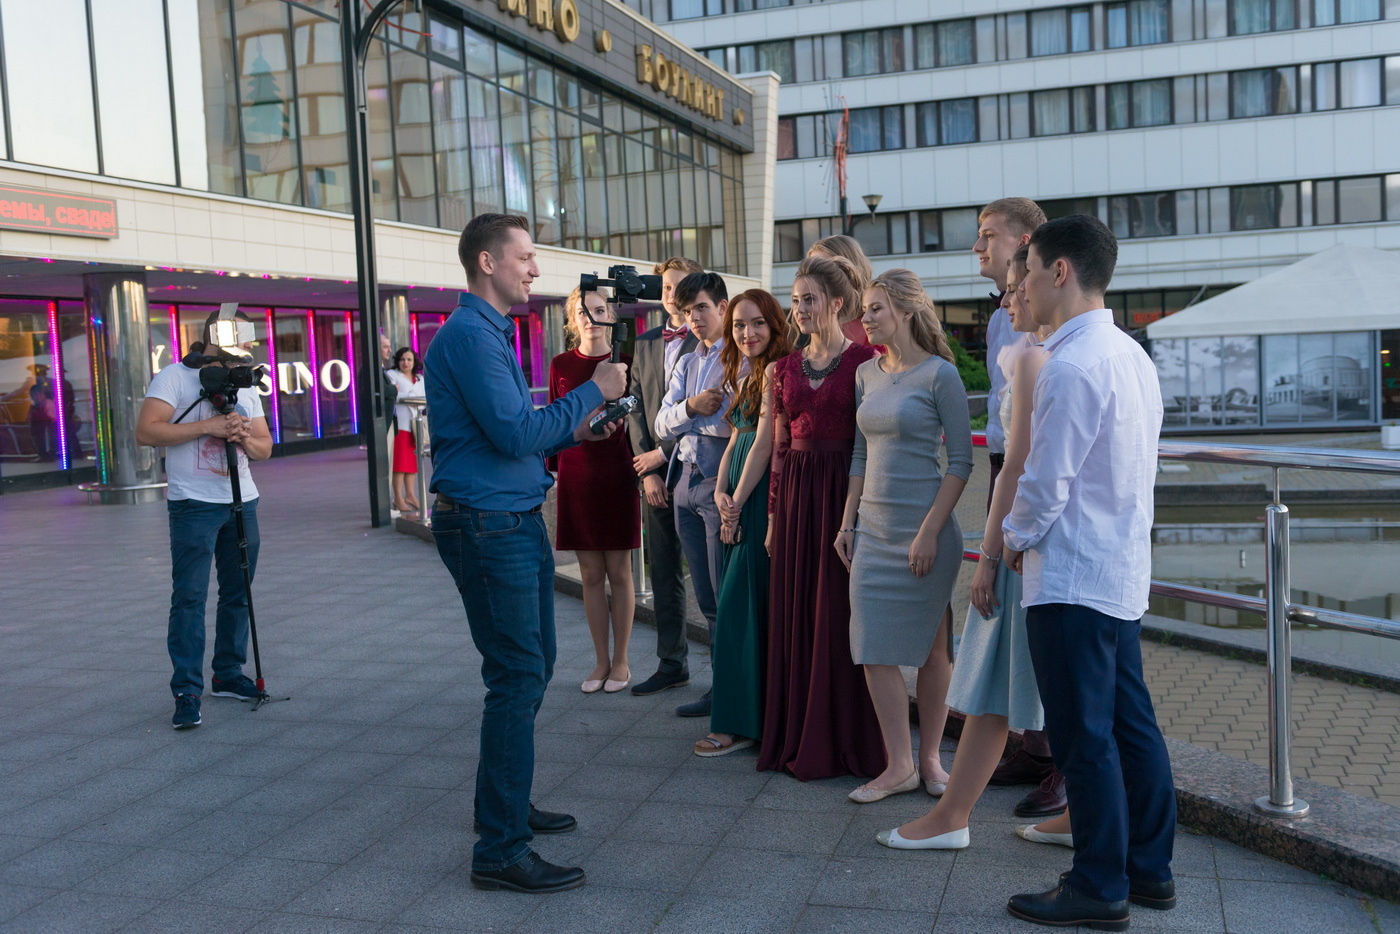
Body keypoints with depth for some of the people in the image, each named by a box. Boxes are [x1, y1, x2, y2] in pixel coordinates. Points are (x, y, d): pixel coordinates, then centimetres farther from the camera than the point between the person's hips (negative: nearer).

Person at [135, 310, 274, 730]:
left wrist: (246, 438, -9)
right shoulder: (174, 378, -4)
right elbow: (146, 431, -16)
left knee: (238, 595, 11)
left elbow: (265, 447, 14)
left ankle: (228, 675, 22)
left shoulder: (245, 387, 15)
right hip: (194, 505, -6)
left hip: (242, 503, 7)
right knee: (189, 597, -9)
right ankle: (187, 693, -8)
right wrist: (207, 426, -20)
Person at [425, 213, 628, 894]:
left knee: (531, 666, 18)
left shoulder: (491, 332, 18)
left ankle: (506, 805, 33)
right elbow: (514, 434, -22)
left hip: (517, 520, 11)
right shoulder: (469, 334, -15)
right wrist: (593, 392, -13)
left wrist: (574, 432, 9)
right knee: (518, 677, -9)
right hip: (488, 526, -11)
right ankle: (501, 851, -2)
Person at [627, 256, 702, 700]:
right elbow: (636, 410, 11)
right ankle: (672, 664, 20)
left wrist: (664, 453, -10)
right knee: (662, 572, 10)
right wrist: (648, 471, 1)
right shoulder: (645, 344, 15)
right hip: (655, 471, 6)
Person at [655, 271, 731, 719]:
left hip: (721, 484, -7)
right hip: (687, 483, 8)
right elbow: (662, 425, 8)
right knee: (705, 597, 11)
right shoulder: (686, 364, 18)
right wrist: (692, 407, -9)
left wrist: (695, 416, -10)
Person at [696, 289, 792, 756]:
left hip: (762, 499, -9)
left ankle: (739, 722, 4)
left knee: (739, 609, -5)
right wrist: (720, 492, 0)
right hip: (738, 501, 9)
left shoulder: (774, 371, -12)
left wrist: (738, 503, -10)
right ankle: (749, 715, 22)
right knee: (736, 608, 12)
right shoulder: (744, 375, 17)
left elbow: (764, 443, -15)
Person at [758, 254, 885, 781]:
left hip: (845, 493, -5)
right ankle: (798, 739, 20)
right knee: (794, 615, 8)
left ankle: (848, 742, 12)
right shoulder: (786, 368, 12)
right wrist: (774, 514, 9)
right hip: (797, 495, 5)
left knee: (841, 616, 0)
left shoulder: (864, 361, -4)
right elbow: (779, 446, 12)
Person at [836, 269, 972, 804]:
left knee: (931, 644, 5)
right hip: (873, 525, 6)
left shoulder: (939, 374, -8)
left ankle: (930, 758, 19)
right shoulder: (866, 374, 10)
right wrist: (847, 523, 11)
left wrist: (930, 530, -15)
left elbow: (961, 461, -10)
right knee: (873, 644, 1)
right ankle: (899, 766, 10)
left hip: (923, 524, -6)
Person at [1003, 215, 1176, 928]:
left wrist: (1015, 536, 0)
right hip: (1123, 572, 10)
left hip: (1070, 577, -9)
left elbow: (1046, 481, -19)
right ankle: (1149, 869, 26)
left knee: (1084, 737, 1)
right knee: (1131, 724, 15)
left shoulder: (1071, 367, -20)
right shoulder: (1131, 355, 11)